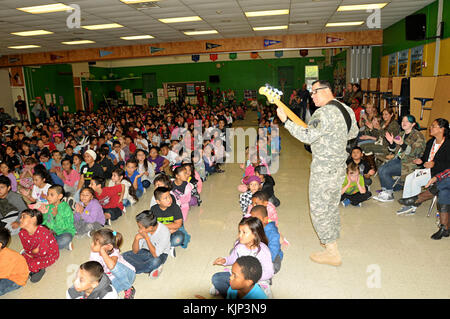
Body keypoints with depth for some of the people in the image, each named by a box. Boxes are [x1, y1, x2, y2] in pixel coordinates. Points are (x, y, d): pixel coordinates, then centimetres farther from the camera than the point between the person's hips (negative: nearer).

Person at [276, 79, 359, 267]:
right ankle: (333, 240, 34)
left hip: (324, 169, -9)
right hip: (339, 166, 10)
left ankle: (332, 253, 7)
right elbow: (353, 133, 22)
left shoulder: (324, 113, -20)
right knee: (332, 206, 20)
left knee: (319, 208, 0)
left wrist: (285, 121, -24)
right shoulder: (347, 109, 11)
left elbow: (308, 136, -27)